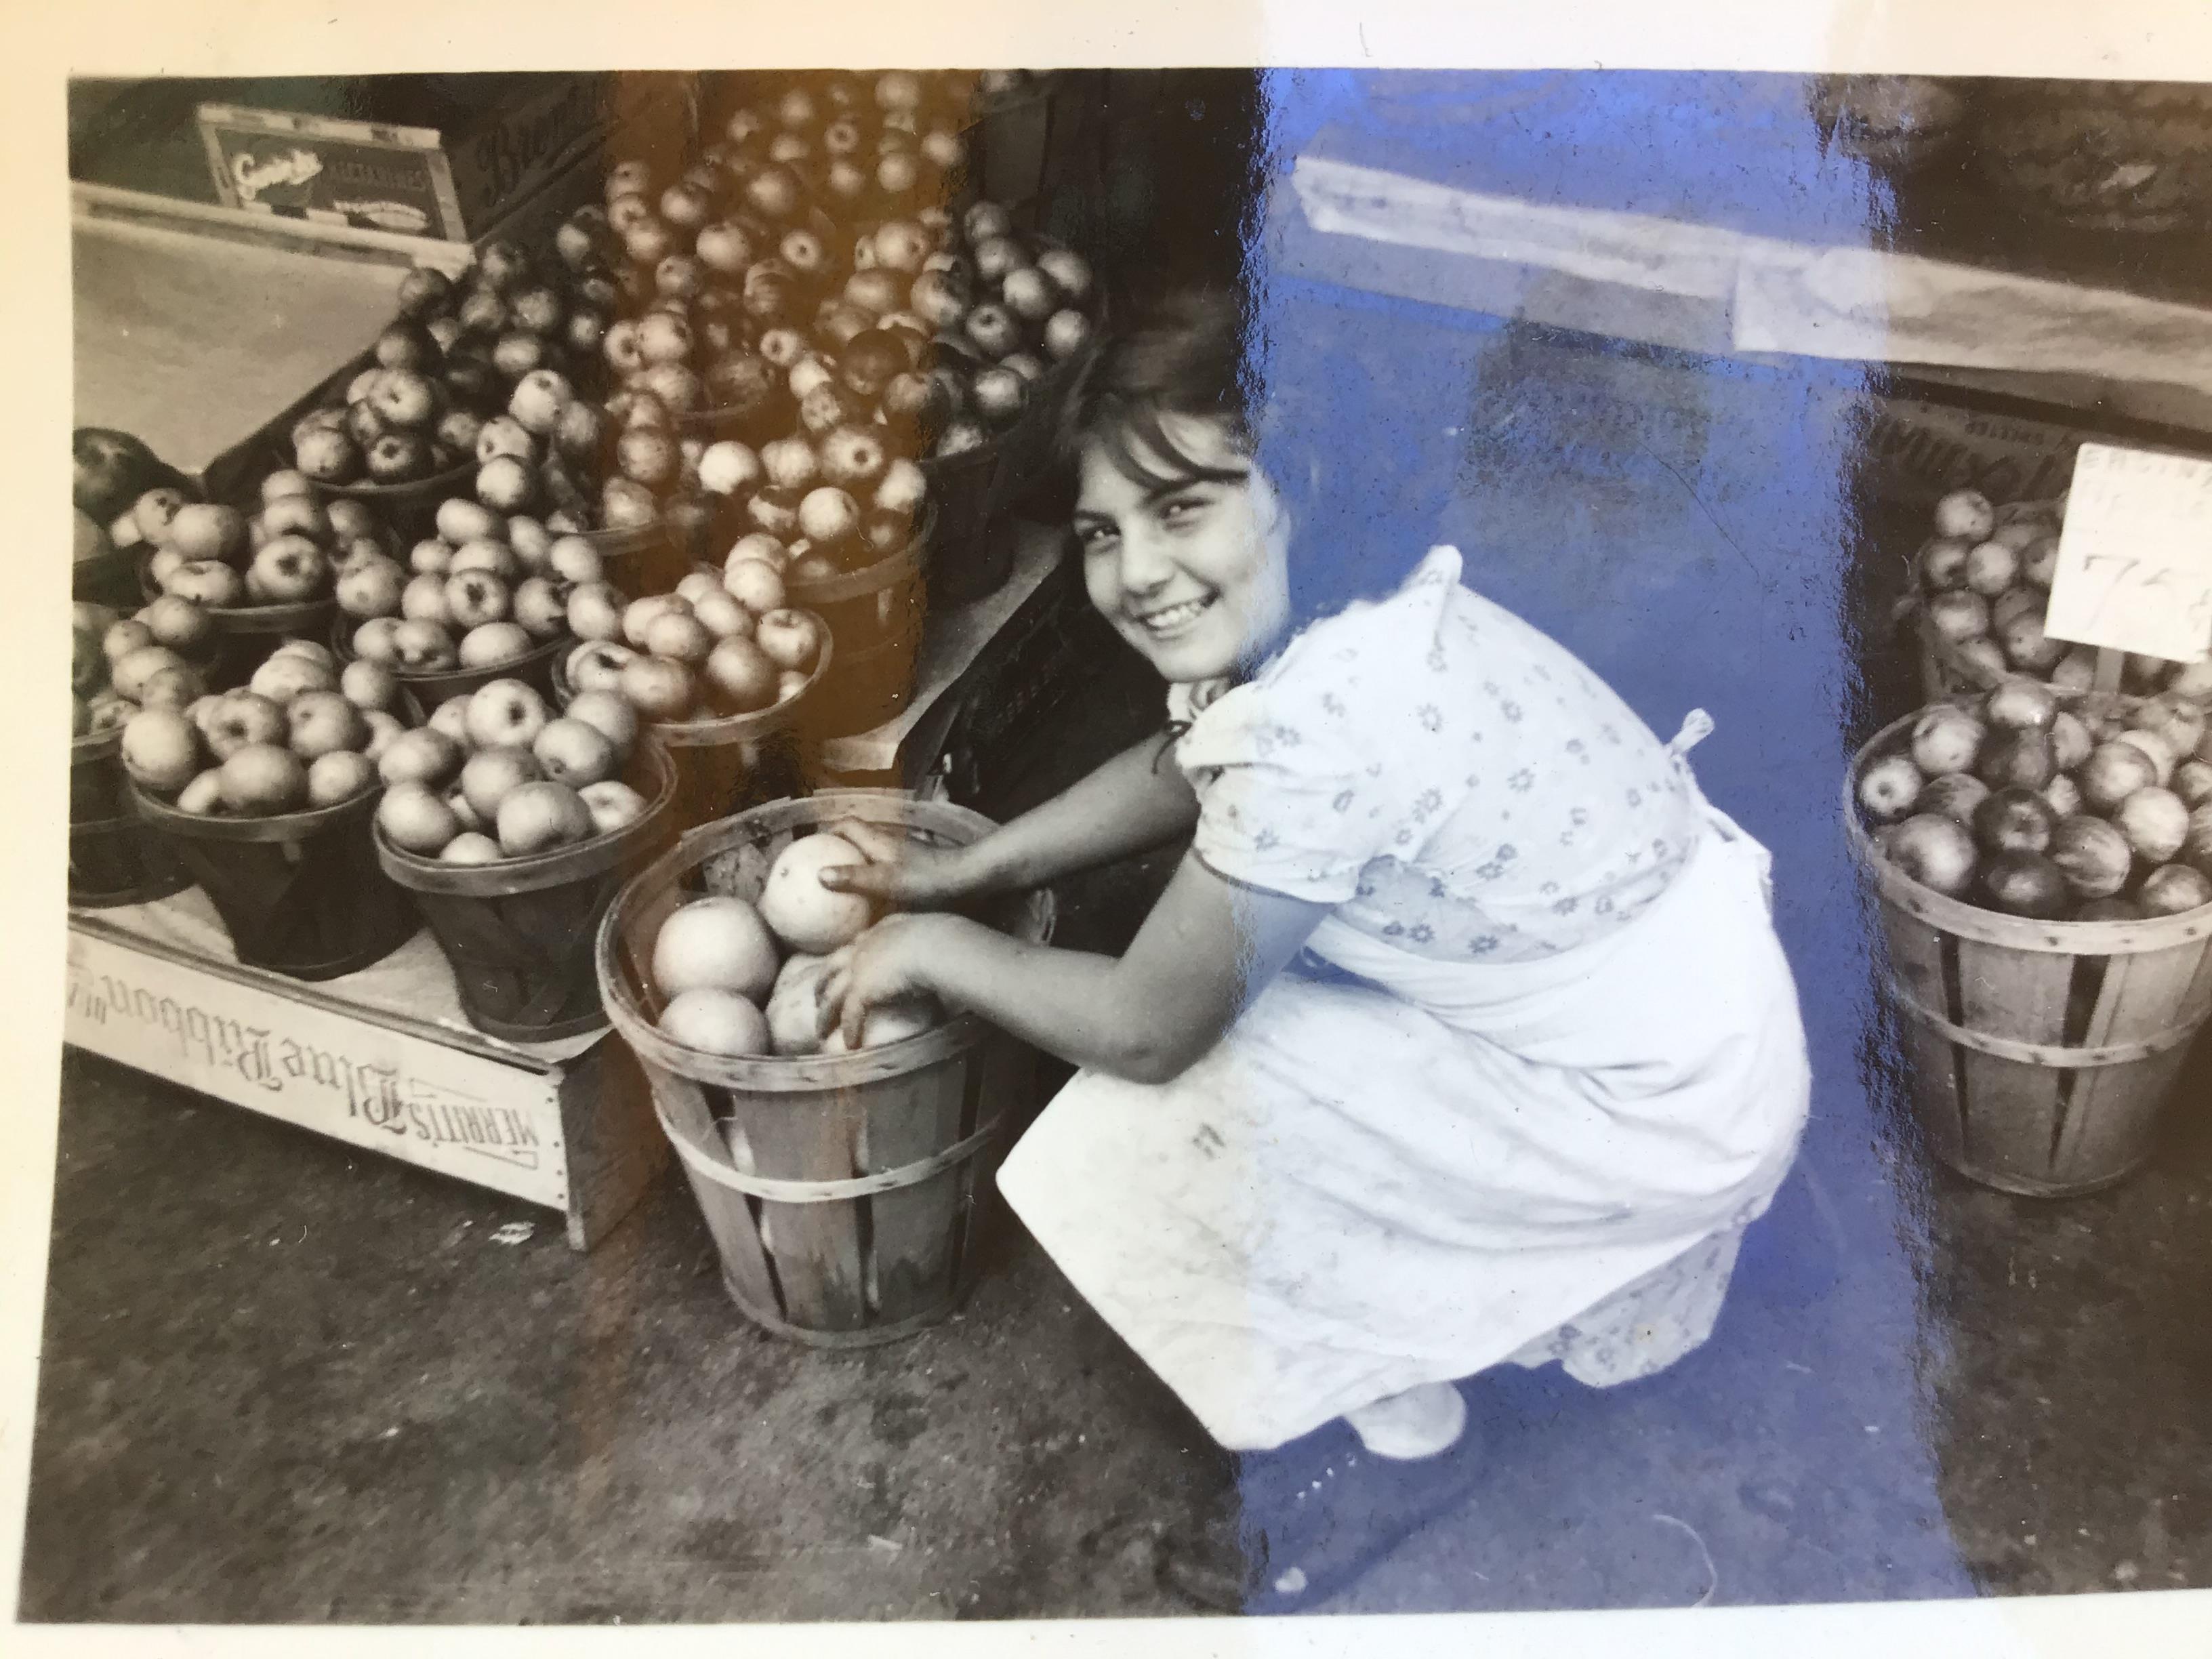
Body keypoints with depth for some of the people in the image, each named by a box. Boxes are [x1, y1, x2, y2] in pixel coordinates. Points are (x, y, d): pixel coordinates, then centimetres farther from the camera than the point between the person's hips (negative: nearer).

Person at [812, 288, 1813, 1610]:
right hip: (1683, 994, 9)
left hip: (1662, 1109, -9)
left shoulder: (1330, 717, -32)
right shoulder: (1346, 615, -5)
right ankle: (1393, 1366, 27)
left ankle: (1403, 1441, 15)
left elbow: (1143, 1028, -20)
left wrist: (936, 947, -4)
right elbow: (1185, 769, 16)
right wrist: (969, 869, 14)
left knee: (1154, 1130, -10)